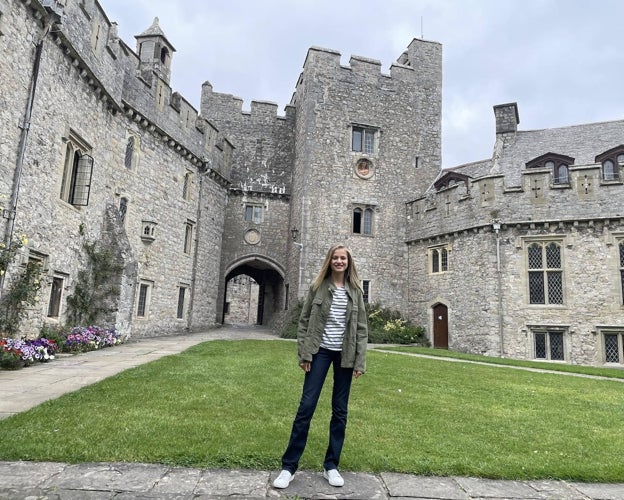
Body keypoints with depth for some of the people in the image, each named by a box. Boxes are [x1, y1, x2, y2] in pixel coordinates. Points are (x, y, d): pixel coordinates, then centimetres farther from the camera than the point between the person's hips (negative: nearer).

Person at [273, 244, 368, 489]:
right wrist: (304, 354, -6)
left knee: (340, 410, 8)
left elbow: (361, 328, 3)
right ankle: (288, 466, 9)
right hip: (320, 351, -2)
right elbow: (304, 321, 0)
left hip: (345, 354, 2)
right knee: (306, 405, -2)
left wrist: (359, 361, -2)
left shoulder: (356, 291, 3)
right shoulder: (318, 287, 0)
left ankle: (331, 466, 22)